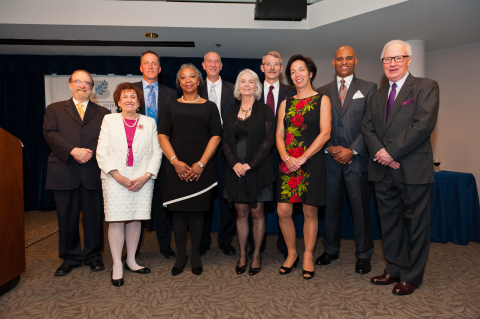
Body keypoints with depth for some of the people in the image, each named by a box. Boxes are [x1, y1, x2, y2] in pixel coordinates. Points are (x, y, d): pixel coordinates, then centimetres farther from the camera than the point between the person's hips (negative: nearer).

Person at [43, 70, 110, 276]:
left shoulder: (103, 113, 14)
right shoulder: (54, 110, 14)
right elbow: (50, 134, -2)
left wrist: (91, 152, -16)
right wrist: (73, 151, -15)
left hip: (93, 172, 0)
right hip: (64, 172, 0)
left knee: (94, 217, 5)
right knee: (66, 218, 8)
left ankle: (93, 256, 22)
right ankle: (70, 258, 23)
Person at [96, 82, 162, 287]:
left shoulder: (149, 122, 12)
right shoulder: (109, 120, 9)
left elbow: (156, 152, 6)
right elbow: (102, 153, 1)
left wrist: (146, 176, -7)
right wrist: (119, 177, -10)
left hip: (142, 180, 1)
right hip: (115, 179, -1)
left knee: (135, 220, 5)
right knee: (116, 221, -3)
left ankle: (131, 261, 19)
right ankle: (117, 266, 7)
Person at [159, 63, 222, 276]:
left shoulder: (209, 107, 9)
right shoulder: (171, 107, 11)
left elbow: (216, 136, 0)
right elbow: (162, 136, 4)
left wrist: (201, 163, -10)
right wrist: (175, 161, -10)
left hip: (201, 168, -1)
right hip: (176, 167, 1)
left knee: (197, 211, 3)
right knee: (178, 211, 4)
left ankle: (195, 255, 17)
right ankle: (180, 255, 17)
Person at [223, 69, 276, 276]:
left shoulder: (265, 111, 0)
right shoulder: (231, 113, 12)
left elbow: (269, 139, -7)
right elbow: (225, 141, 7)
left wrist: (250, 164, -14)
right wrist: (234, 163, -9)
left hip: (257, 169, -3)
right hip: (236, 170, 3)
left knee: (257, 213, 4)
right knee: (241, 214, 9)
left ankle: (256, 255, 18)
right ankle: (242, 255, 21)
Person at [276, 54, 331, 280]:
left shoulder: (322, 100, 3)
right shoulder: (286, 104, 14)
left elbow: (325, 133, -8)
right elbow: (279, 135, 8)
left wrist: (303, 157, -16)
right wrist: (286, 157, -10)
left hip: (312, 162, -3)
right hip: (288, 163, 3)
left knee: (310, 212, 4)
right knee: (283, 211, -1)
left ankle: (308, 256, 21)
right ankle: (292, 253, 20)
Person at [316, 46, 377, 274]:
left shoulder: (368, 88, 6)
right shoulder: (322, 92, 12)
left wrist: (353, 150, -11)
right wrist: (330, 148, -7)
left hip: (357, 159, -2)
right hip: (330, 159, 2)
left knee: (360, 208, 3)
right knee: (331, 207, 10)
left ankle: (363, 255, 19)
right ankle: (331, 249, 27)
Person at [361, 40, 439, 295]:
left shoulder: (426, 87, 0)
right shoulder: (377, 96, 18)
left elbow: (423, 124, -14)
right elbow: (367, 127, 9)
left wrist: (391, 152, -16)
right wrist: (379, 152, -10)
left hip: (413, 170, -5)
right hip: (383, 171, 6)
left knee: (415, 224, 4)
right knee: (389, 223, 13)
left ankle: (411, 276, 18)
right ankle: (394, 270, 27)